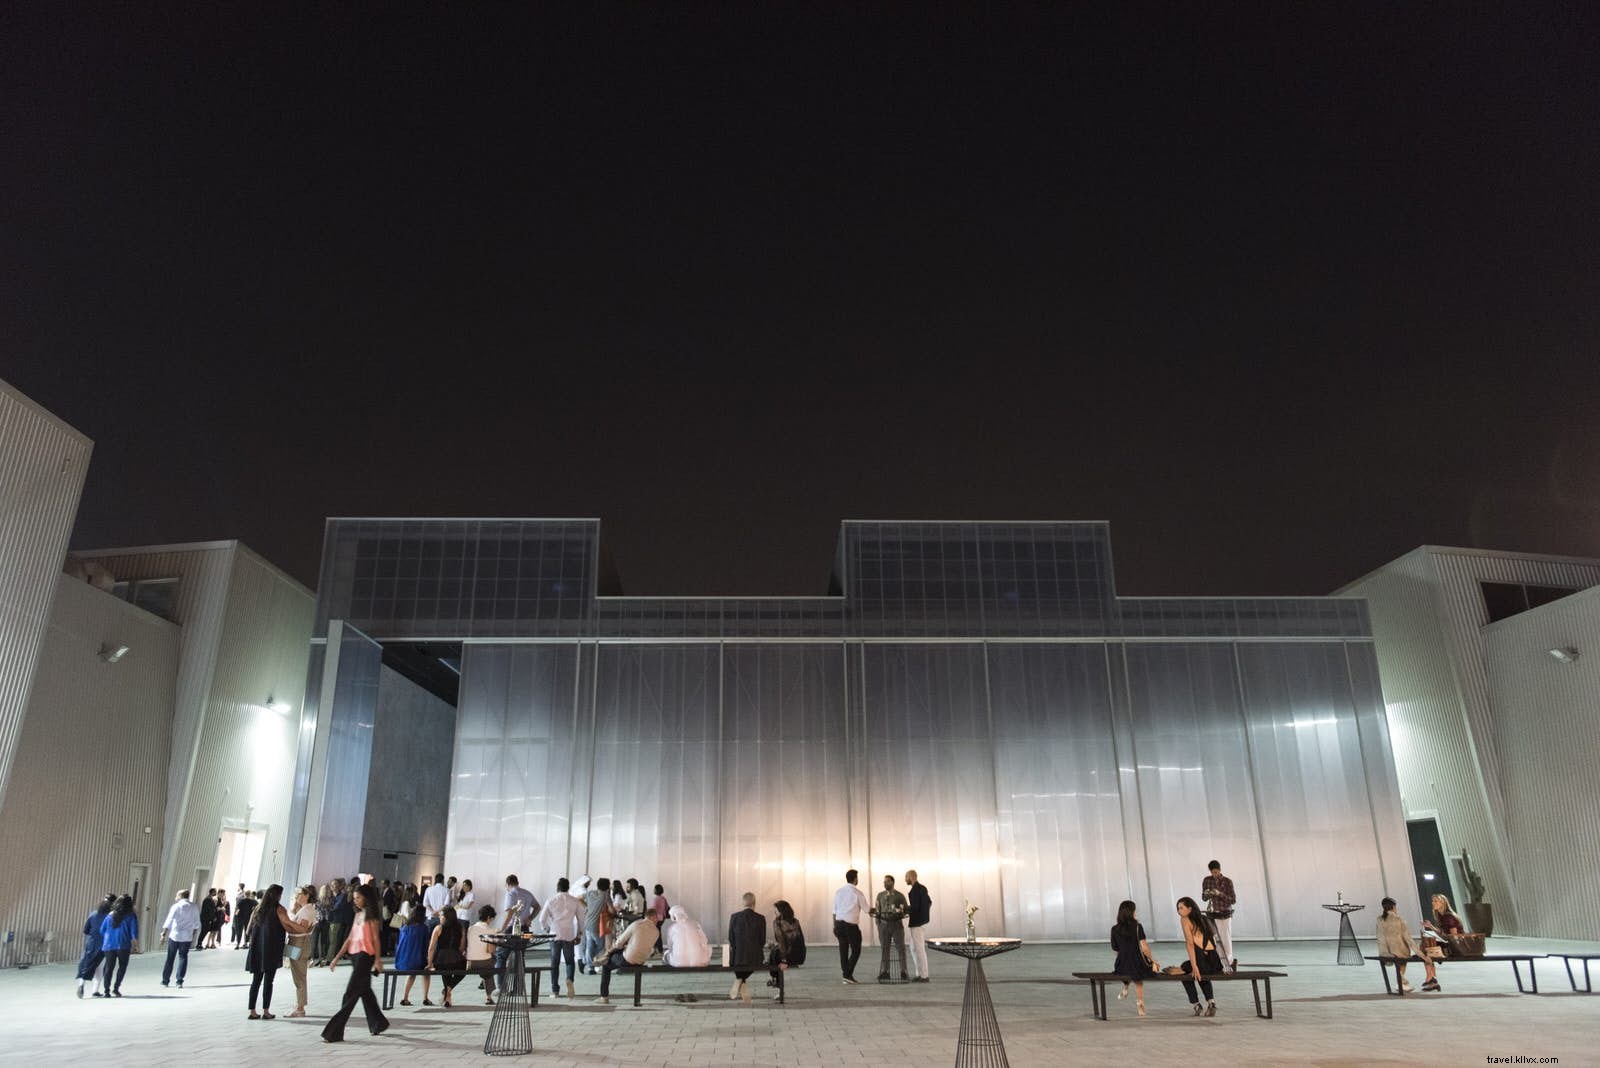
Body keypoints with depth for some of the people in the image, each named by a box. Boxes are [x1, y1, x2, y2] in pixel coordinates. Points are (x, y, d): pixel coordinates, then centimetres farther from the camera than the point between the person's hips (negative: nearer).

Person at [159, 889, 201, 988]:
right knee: (183, 958, 7)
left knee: (170, 958, 10)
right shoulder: (194, 907, 6)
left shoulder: (176, 906, -7)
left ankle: (165, 980, 17)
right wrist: (193, 936, 18)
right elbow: (196, 924, 10)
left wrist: (164, 934, -3)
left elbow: (168, 921, -10)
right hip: (187, 937, 2)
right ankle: (179, 981, 3)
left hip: (174, 935, -2)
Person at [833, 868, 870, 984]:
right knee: (856, 951, 6)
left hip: (839, 924, 5)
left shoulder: (838, 891, 7)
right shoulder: (857, 893, -8)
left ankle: (846, 976, 15)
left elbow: (834, 911, 10)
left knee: (843, 950, 11)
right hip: (851, 925, -5)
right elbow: (866, 909, -1)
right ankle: (848, 975, -2)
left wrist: (834, 926, 17)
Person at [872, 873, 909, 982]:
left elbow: (906, 910, 0)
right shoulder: (880, 895, 8)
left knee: (901, 948, -4)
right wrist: (873, 911, -8)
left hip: (897, 924, -2)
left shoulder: (900, 896, 1)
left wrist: (901, 911, -20)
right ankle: (884, 973, 9)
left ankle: (903, 973, 2)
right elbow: (878, 910, 11)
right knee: (885, 949, 4)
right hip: (884, 924, 2)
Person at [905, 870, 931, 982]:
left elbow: (914, 907, -24)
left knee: (919, 949, -2)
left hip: (917, 923, -10)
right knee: (914, 948, 17)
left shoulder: (914, 890, -18)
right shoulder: (923, 888, 11)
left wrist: (904, 910, -10)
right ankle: (920, 973, 20)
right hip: (923, 920, 10)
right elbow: (929, 902, 19)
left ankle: (924, 976, 4)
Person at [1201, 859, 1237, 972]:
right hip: (1211, 914, 3)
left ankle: (1229, 963, 16)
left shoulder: (1227, 882, -7)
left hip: (1224, 915, -3)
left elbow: (1233, 900, -8)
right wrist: (1207, 894, -13)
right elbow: (1204, 898, 11)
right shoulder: (1206, 880, 3)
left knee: (1225, 939, -2)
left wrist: (1220, 894, -21)